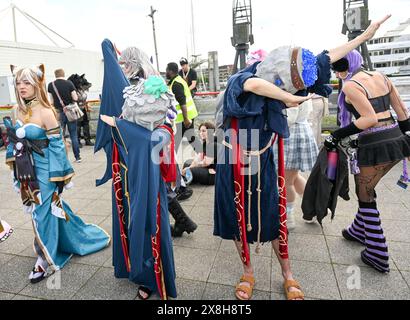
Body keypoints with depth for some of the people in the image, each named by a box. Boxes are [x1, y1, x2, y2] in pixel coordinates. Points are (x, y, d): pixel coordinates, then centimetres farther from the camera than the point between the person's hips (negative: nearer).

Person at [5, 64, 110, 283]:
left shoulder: (45, 112, -16)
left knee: (43, 213, 2)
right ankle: (75, 240, 40)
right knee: (47, 209, 18)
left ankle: (45, 261, 21)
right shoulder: (17, 111, 4)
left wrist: (59, 177, -14)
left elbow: (57, 145, -15)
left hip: (43, 171, -7)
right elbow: (13, 140, 15)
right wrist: (15, 169, 15)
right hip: (26, 172, 7)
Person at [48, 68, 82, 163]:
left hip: (59, 113, 1)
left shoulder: (51, 85, 0)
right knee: (74, 135, 6)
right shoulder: (69, 83, -5)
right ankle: (77, 157, 9)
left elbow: (51, 101, 4)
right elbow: (75, 98, -5)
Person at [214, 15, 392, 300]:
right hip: (234, 166, -3)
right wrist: (288, 98, -32)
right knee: (239, 221, 10)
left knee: (274, 220, 11)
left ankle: (288, 276, 31)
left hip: (263, 165, 4)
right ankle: (248, 274, 32)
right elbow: (253, 85, -46)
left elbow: (322, 61, 4)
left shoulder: (278, 84, -4)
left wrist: (364, 36, 11)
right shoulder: (239, 82, -19)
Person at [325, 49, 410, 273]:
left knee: (365, 196, 10)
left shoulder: (350, 86, -10)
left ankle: (378, 256, 17)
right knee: (367, 188, 25)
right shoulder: (381, 77, 12)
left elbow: (370, 119, -20)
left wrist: (338, 135, -16)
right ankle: (360, 231, 42)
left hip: (374, 144, -8)